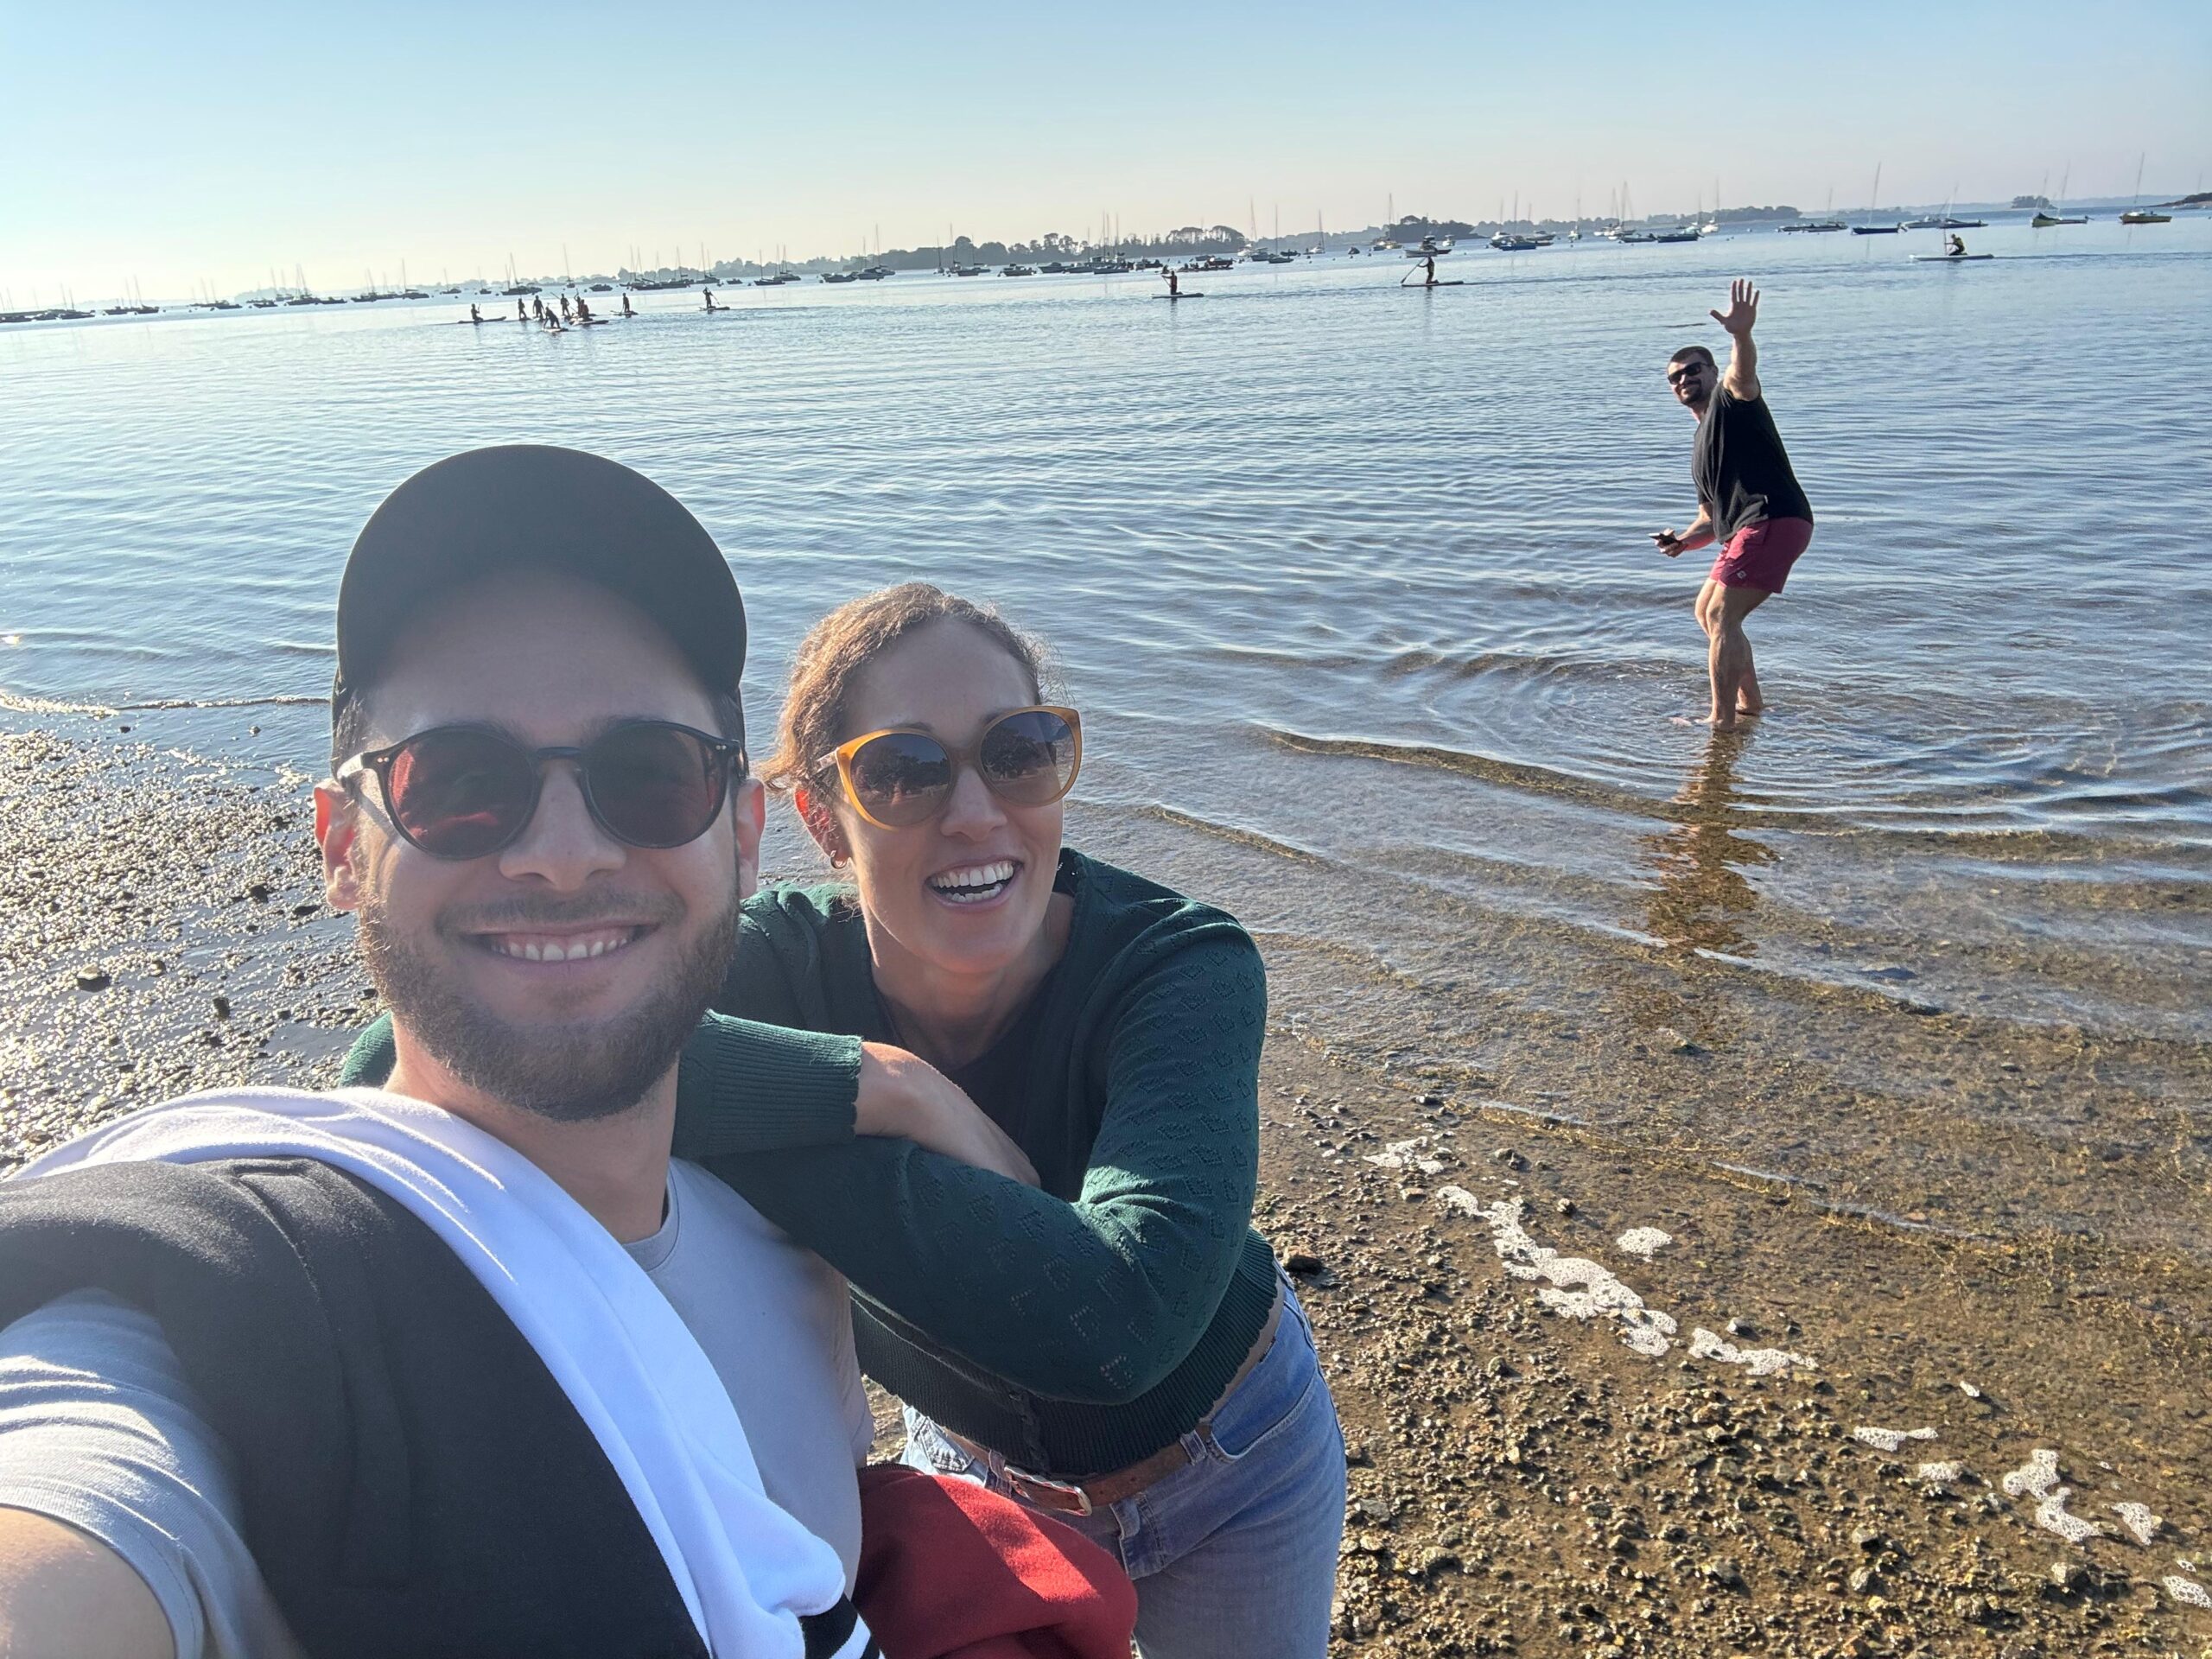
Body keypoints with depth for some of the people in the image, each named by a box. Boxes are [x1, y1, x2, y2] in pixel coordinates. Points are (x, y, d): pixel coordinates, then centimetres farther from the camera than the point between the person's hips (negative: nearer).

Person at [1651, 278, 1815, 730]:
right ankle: (1751, 701, 27)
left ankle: (1723, 721, -13)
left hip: (1773, 520, -10)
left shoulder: (1732, 397, 3)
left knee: (1721, 616, -14)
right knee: (1707, 610, 21)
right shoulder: (1702, 445, 28)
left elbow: (1743, 370, -24)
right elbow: (1710, 517, 29)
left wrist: (1741, 335, -46)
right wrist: (1683, 540, 8)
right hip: (1747, 531, 11)